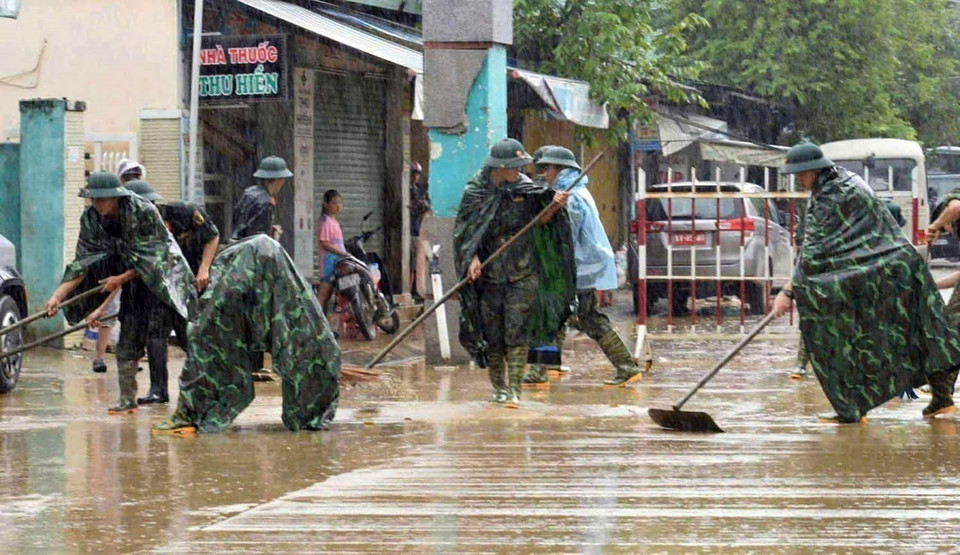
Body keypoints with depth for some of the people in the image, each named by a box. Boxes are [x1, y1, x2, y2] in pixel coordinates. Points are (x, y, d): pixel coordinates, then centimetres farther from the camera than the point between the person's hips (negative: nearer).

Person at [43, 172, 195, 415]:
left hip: (165, 274, -5)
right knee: (129, 339, 0)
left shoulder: (144, 212, -26)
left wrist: (121, 279, -22)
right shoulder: (91, 219, -11)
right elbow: (83, 263, -11)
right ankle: (127, 399, 6)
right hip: (135, 281, 5)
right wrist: (58, 295, -21)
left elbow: (152, 259, -21)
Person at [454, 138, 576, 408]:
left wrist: (555, 205, -12)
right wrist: (472, 258, -18)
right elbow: (464, 231, -2)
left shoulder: (524, 187, 3)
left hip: (522, 273, 1)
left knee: (517, 331, -8)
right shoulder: (476, 191, -4)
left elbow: (539, 221, 8)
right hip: (490, 272, -1)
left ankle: (514, 388, -8)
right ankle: (498, 386, 23)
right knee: (492, 333, 5)